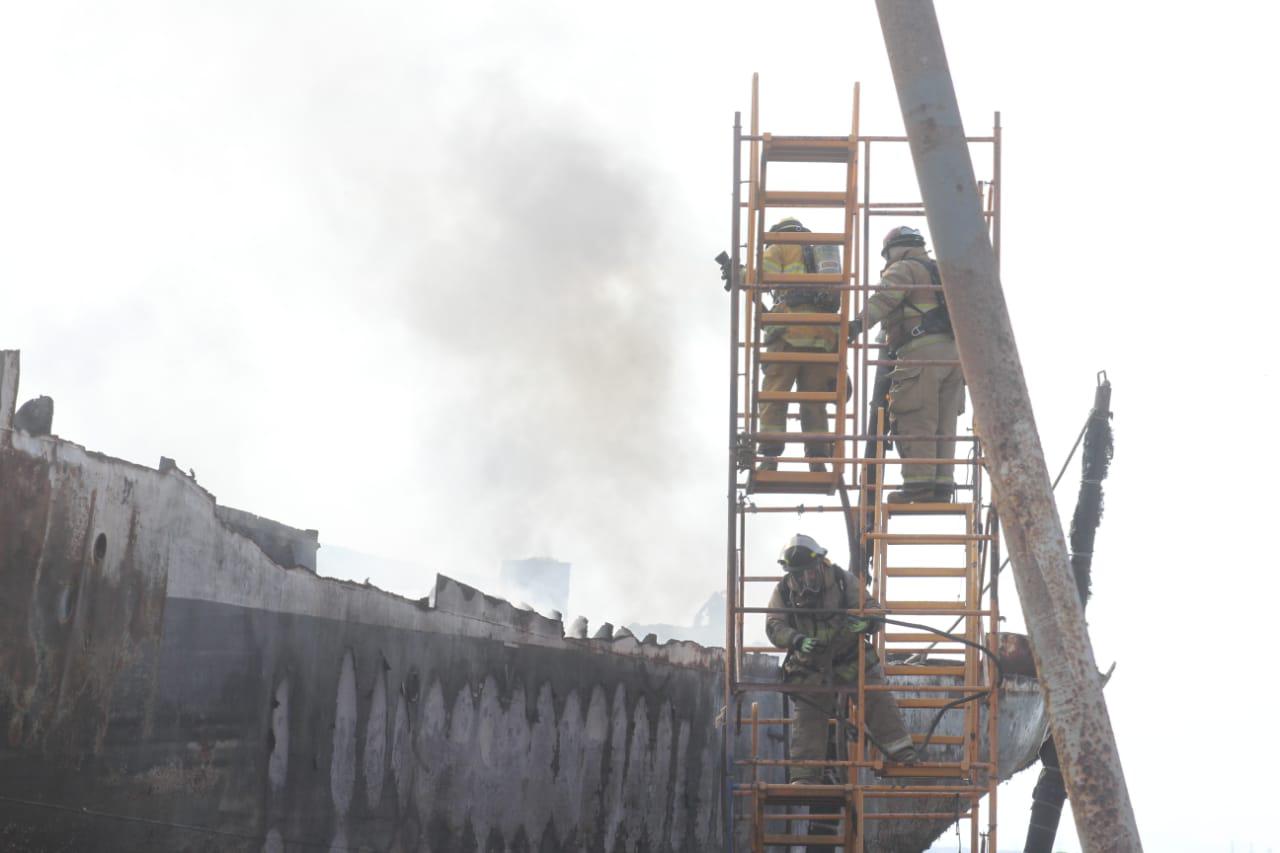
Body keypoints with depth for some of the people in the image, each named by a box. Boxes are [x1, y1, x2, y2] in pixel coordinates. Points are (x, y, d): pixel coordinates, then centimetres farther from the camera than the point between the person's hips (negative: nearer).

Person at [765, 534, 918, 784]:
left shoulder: (842, 580, -8)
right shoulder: (784, 591, -5)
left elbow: (871, 607, -8)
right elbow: (774, 626, -12)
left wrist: (865, 622, -33)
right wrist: (797, 640, -32)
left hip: (850, 659, -1)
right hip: (811, 667, 1)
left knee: (878, 698, -11)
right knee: (808, 719, 0)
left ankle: (902, 753, -7)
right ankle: (803, 777, 5)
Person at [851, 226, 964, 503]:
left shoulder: (903, 269, 3)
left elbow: (885, 297, -16)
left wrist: (859, 323, -26)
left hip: (922, 352, -8)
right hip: (954, 352, 8)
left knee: (915, 420, -9)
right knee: (944, 423, 8)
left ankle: (918, 483, -14)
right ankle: (942, 485, 7)